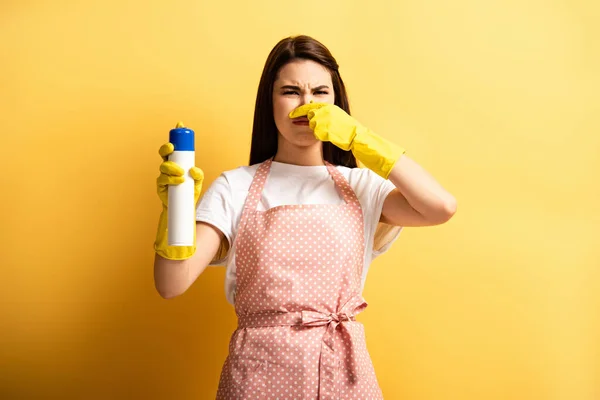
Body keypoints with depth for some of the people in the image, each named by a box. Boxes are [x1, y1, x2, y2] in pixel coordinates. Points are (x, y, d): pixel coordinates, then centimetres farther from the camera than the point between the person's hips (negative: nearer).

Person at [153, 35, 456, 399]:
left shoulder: (360, 186, 2)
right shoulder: (234, 188, -1)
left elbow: (442, 207, -15)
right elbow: (172, 284, -9)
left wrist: (356, 136, -12)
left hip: (343, 369, 1)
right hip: (259, 369, -1)